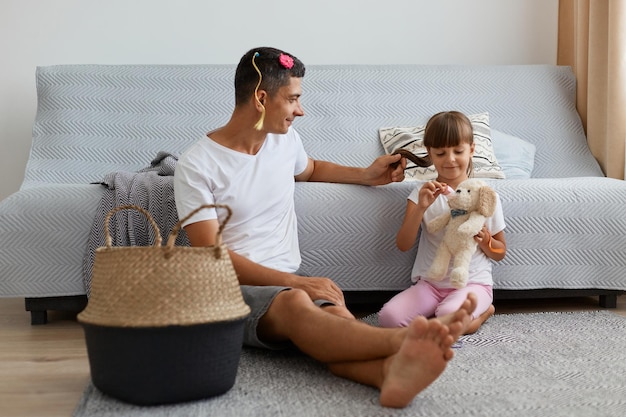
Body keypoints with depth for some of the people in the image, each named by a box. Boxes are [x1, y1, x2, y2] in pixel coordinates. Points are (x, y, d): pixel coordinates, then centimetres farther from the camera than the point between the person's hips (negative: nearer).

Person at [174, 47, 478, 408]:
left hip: (290, 281, 5)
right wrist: (296, 282, -21)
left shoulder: (286, 139, 14)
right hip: (233, 290, -4)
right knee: (295, 303, -40)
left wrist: (365, 175, 25)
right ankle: (406, 339, -61)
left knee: (336, 315, -33)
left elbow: (310, 169, 39)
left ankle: (393, 371, -65)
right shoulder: (196, 166, -7)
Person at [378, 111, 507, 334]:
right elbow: (403, 245, -8)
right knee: (388, 316, -25)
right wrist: (421, 207, -21)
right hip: (430, 282, 3)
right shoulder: (423, 193, 3)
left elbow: (500, 253, 10)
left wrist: (484, 240, -13)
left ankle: (481, 311, -1)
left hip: (472, 282, -2)